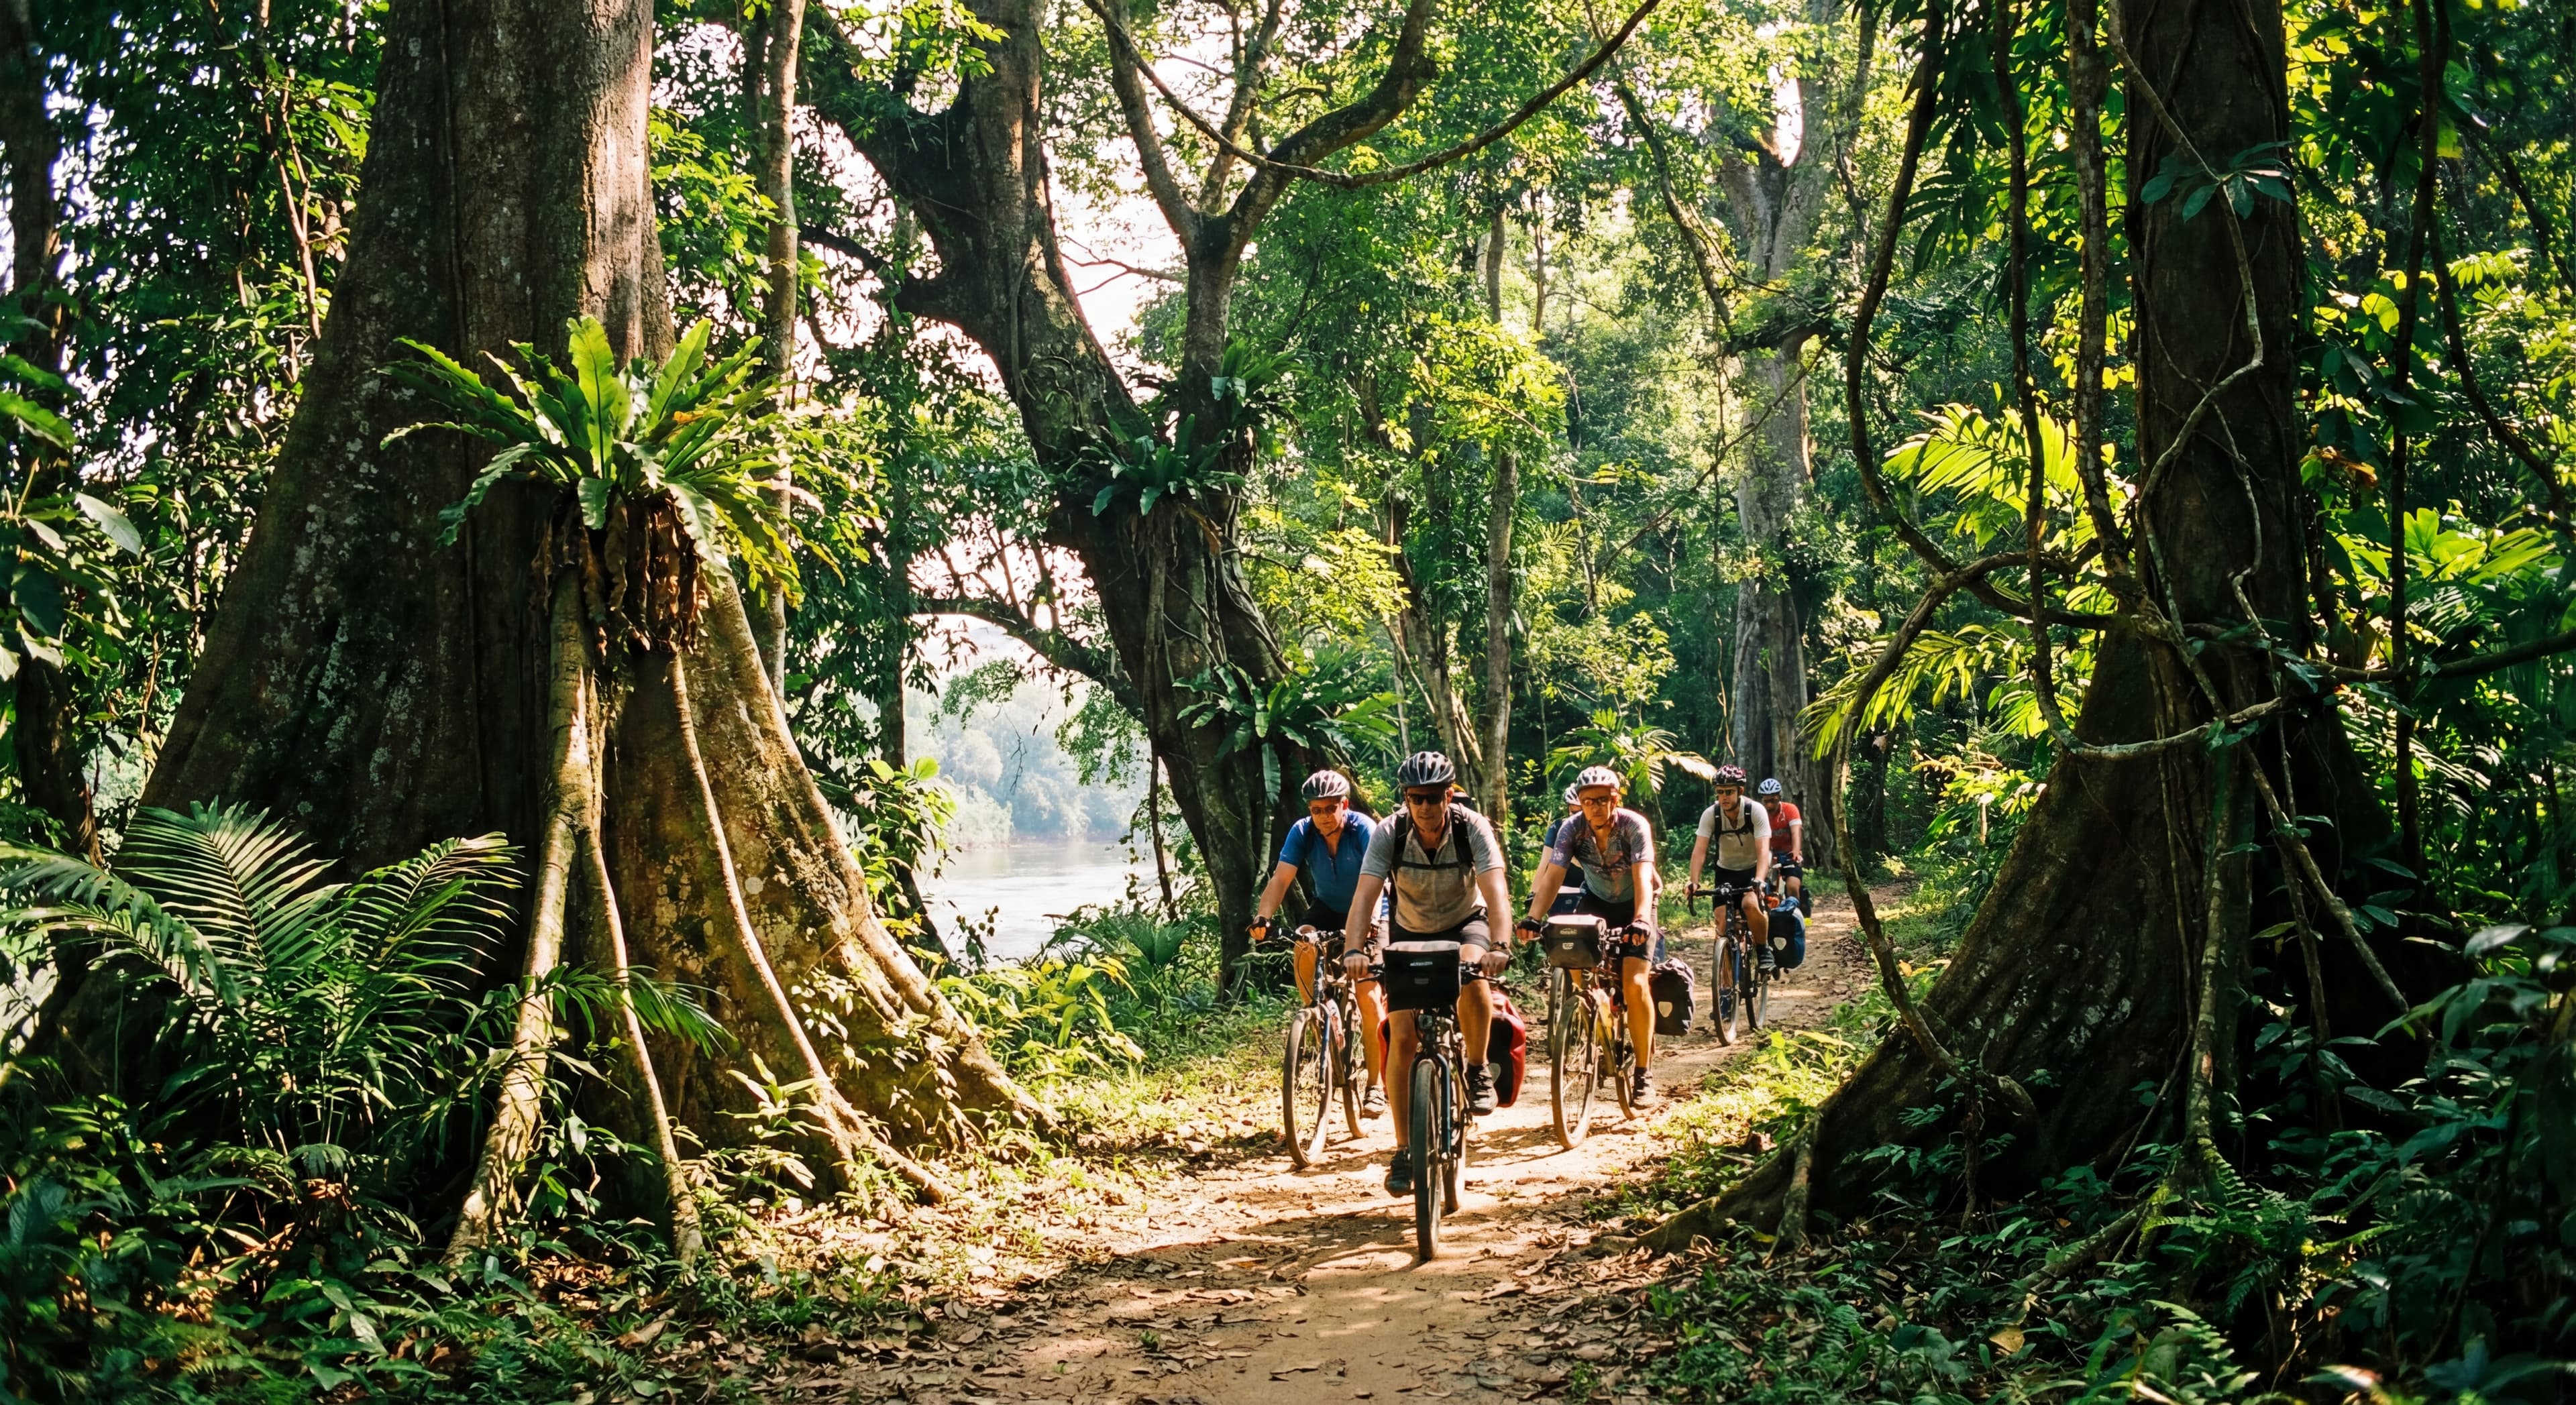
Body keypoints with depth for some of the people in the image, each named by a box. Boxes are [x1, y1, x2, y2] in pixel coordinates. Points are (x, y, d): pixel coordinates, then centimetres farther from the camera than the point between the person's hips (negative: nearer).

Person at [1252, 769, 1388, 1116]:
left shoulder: (1364, 830, -26)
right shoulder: (1302, 832, -17)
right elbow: (1281, 879, -25)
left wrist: (1362, 933, -51)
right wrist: (1263, 919, -41)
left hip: (1368, 914, -4)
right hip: (1327, 908, 4)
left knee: (1367, 992, -16)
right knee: (1304, 948, -28)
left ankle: (1377, 1083, -8)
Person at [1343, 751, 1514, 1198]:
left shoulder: (1472, 827, -24)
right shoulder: (1389, 834, -21)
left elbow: (1496, 891, -35)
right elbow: (1365, 896, -30)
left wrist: (1499, 947, -51)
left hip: (1465, 923, -1)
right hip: (1410, 932, 1)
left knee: (1471, 974, -37)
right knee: (1402, 1038, -12)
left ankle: (1478, 1069, -12)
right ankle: (1404, 1150, 0)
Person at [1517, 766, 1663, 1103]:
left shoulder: (1634, 826, -26)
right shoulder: (1572, 828, -18)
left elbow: (1642, 876, -37)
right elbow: (1553, 874, -27)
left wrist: (1641, 920, -53)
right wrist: (1534, 916, -42)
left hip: (1634, 905, -3)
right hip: (1596, 901, 3)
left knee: (1635, 983, -19)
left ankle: (1643, 1073, -6)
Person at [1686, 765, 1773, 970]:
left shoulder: (1756, 811, -22)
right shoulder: (1710, 814, -17)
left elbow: (1763, 850, -31)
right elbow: (1700, 850, -24)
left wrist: (1758, 881, -46)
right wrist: (1694, 882, -39)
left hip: (1753, 870, -3)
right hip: (1726, 871, 3)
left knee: (1751, 904, -32)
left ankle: (1764, 949, -7)